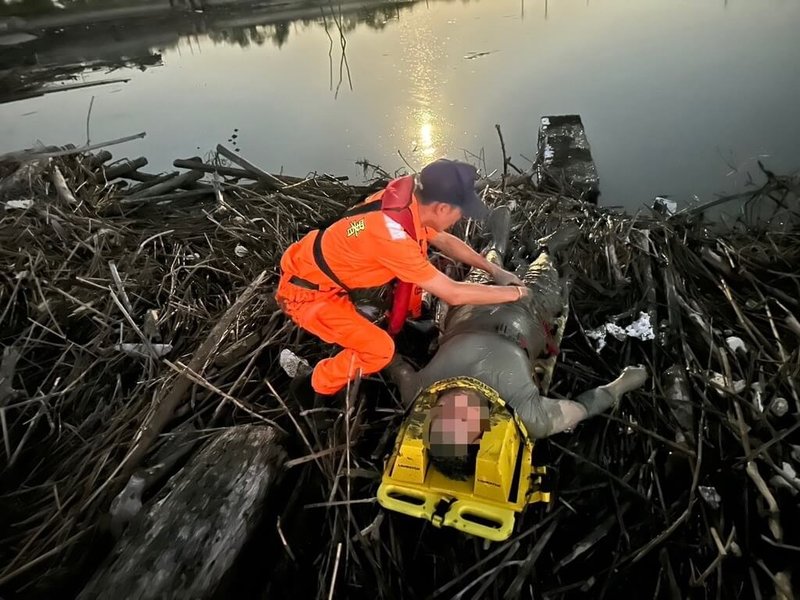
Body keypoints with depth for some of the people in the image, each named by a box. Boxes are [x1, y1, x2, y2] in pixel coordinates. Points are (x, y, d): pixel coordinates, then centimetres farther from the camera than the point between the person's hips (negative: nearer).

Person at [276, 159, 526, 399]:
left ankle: (398, 331, 25)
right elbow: (452, 294, -28)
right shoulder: (391, 236, -37)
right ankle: (321, 389, 7)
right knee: (379, 349, -19)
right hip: (304, 292, -8)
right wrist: (513, 293, -15)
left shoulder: (409, 200, -12)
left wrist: (493, 269, 3)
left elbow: (445, 240, 7)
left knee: (416, 270, 6)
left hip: (324, 268, 8)